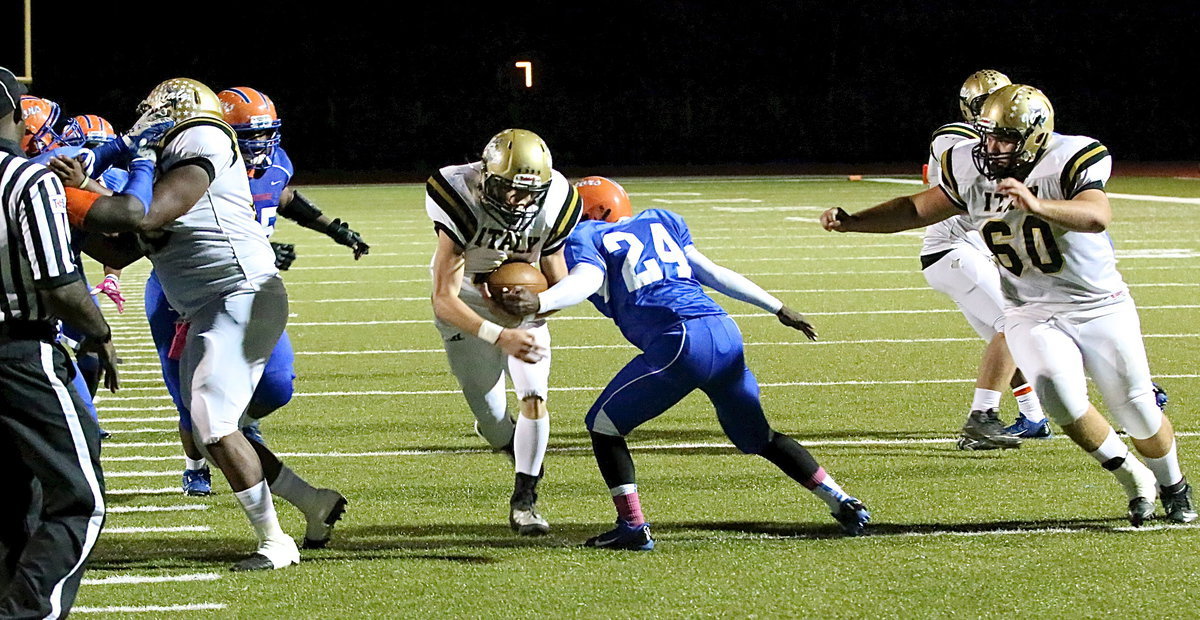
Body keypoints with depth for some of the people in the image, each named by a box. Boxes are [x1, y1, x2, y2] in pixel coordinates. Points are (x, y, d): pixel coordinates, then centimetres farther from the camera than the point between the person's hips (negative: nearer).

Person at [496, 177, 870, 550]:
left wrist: (539, 304, -28)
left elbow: (587, 280, -12)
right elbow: (712, 273, 27)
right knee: (759, 437, 24)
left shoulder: (586, 238, 9)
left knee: (604, 425, 9)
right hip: (726, 334, 7)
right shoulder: (659, 222, 28)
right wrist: (777, 308, 31)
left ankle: (633, 527, -1)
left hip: (680, 344, -7)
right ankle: (842, 503, 21)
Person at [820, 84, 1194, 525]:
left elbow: (1097, 216, -41)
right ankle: (1133, 480, -2)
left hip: (1099, 307, -3)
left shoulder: (1071, 161, -22)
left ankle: (1173, 487, 37)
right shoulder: (969, 170, -7)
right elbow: (917, 210, 6)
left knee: (1139, 413, 4)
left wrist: (1036, 206, -57)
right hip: (1031, 314, 3)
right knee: (1059, 393, -25)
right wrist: (851, 222, -5)